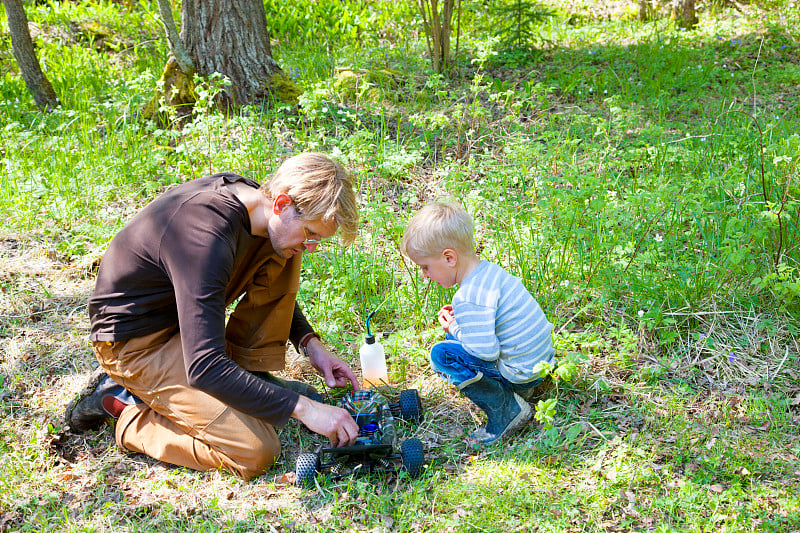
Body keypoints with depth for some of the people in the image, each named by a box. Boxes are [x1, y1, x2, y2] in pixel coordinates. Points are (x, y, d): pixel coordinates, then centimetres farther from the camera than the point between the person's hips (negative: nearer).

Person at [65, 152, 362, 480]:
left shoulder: (247, 196, -6)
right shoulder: (207, 238, -35)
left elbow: (275, 291, 15)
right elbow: (204, 368, -37)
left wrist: (310, 344, 0)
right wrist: (303, 408, -35)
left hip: (184, 316, 9)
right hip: (136, 342, -9)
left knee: (283, 256, -4)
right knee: (256, 452, -18)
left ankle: (252, 373, 2)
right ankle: (124, 405, -2)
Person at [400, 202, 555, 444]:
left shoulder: (469, 299, -27)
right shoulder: (489, 269, 2)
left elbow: (487, 352, -30)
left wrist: (455, 328, -13)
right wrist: (459, 318, 5)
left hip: (522, 373, -10)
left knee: (442, 354, -15)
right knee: (455, 335, 21)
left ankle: (506, 409, -8)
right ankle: (516, 388, 14)